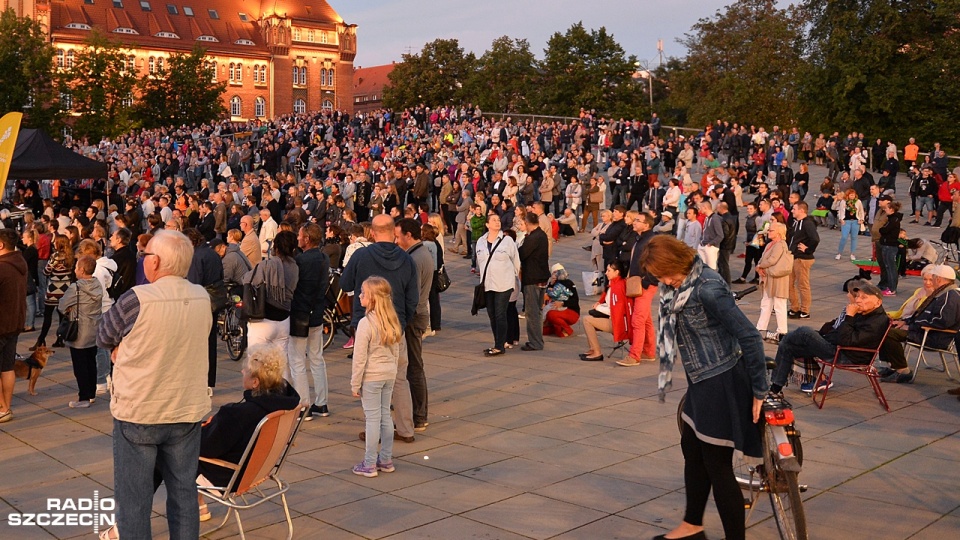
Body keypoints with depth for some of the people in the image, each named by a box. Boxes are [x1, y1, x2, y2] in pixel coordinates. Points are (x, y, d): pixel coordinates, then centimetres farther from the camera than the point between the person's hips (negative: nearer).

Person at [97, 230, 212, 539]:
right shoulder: (202, 298, -2)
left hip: (137, 413, -4)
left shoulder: (136, 300, -18)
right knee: (184, 493, 14)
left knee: (134, 499, 8)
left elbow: (104, 340, -3)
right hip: (188, 412, 4)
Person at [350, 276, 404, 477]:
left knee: (373, 418, -1)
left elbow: (360, 357, -16)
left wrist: (355, 384, -7)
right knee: (385, 416, 14)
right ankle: (386, 460, 23)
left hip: (371, 377, -7)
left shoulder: (366, 323, -19)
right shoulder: (393, 321, 2)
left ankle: (369, 465, 7)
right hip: (389, 375, 7)